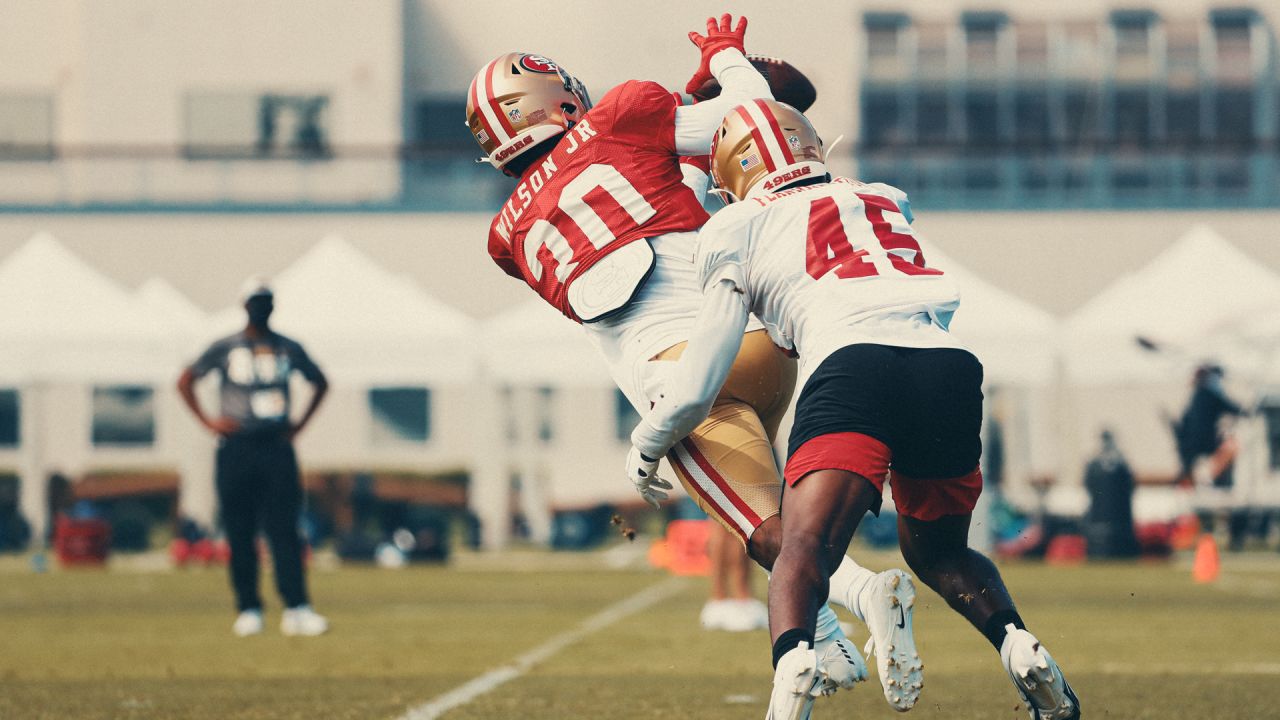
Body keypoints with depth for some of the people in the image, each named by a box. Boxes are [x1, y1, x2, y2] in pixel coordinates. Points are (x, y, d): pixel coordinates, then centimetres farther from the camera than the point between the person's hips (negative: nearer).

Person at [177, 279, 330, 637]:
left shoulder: (288, 349, 9)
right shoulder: (224, 348, 3)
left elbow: (320, 382, 23)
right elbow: (185, 380, 10)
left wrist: (300, 424, 12)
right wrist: (207, 420, -1)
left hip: (277, 447, 1)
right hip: (236, 448, -1)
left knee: (285, 530, -7)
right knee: (240, 534, 0)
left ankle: (296, 608, -13)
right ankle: (248, 610, 5)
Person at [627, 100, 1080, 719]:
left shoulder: (739, 230, 22)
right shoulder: (887, 203, 34)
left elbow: (699, 384, 23)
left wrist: (646, 446, 41)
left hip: (853, 366, -4)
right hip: (949, 365, 4)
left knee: (803, 551, -10)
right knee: (939, 553, 25)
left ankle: (792, 661, -40)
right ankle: (1019, 645, 0)